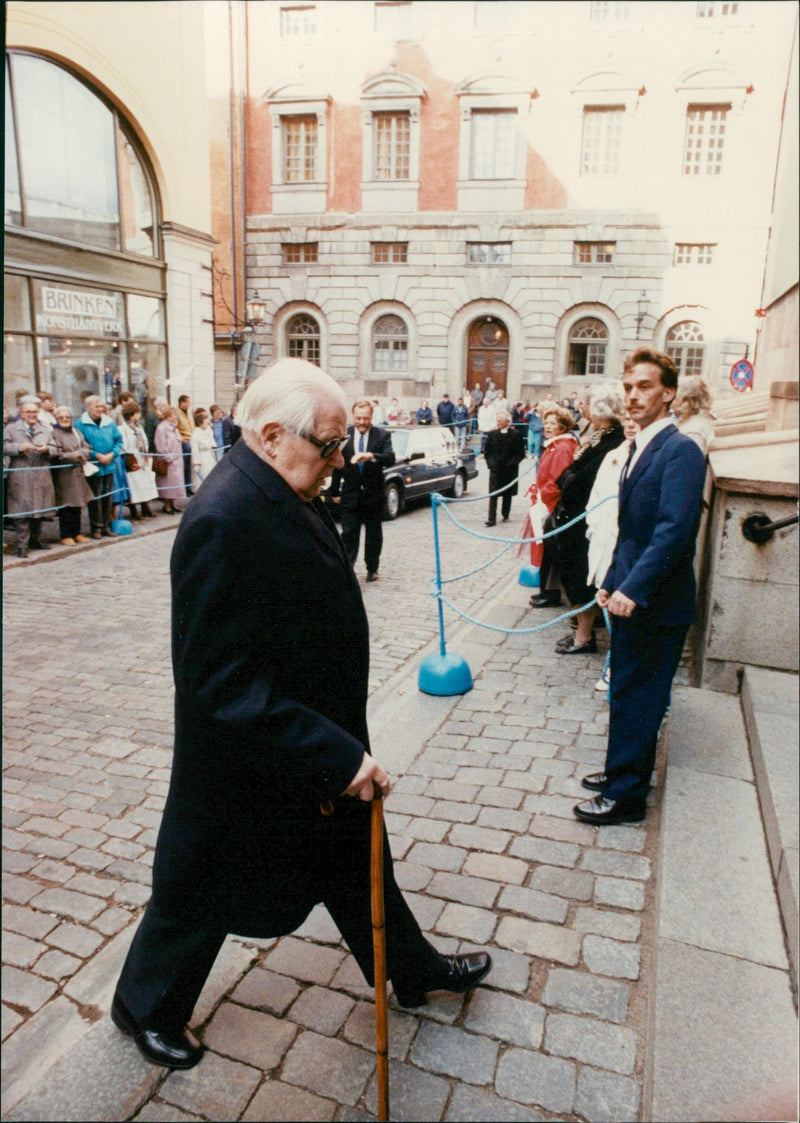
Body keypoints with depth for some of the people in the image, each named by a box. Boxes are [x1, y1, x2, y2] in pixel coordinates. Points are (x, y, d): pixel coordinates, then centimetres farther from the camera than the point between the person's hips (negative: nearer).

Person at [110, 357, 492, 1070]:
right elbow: (225, 685, -32)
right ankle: (144, 1008, 47)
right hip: (247, 769, -8)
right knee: (201, 897, 18)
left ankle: (415, 971, 49)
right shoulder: (224, 522, -31)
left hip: (319, 748, 9)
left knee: (356, 865, 26)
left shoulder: (287, 495, -1)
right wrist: (337, 755, -28)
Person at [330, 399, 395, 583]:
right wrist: (335, 492, 7)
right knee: (349, 533, -2)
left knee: (374, 534, 11)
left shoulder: (382, 435, -5)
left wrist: (371, 456, -38)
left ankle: (372, 569, 25)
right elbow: (337, 465, 5)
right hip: (350, 494, 0)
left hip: (373, 494, 0)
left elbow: (390, 459, -19)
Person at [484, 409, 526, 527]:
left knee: (507, 494, 10)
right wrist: (491, 463, -4)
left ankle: (505, 515, 26)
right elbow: (488, 451, 10)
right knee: (493, 494, -5)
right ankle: (492, 518, -6)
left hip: (509, 470, -1)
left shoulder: (515, 435, -4)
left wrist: (511, 463, -13)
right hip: (495, 469, 1)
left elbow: (521, 453, -3)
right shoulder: (492, 434, 5)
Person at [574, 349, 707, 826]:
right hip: (630, 598, 9)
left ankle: (626, 795, 15)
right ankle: (622, 772, 35)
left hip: (656, 605, -9)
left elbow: (674, 530, -25)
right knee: (627, 693, 19)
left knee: (637, 699, 2)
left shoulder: (680, 450, -16)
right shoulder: (641, 447, 13)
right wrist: (613, 582, 15)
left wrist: (633, 589, -27)